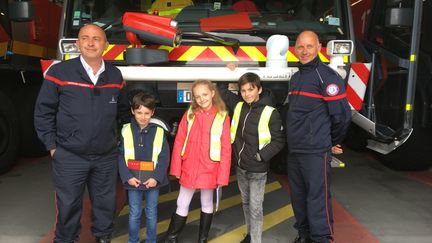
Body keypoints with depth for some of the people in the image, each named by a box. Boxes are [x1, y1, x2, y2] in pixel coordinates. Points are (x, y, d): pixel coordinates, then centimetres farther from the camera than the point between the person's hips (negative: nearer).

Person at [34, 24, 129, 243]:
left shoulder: (115, 75, 5)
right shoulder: (60, 72, -6)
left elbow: (123, 111, 16)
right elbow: (43, 112, -2)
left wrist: (122, 140, 12)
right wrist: (52, 146, -4)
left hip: (106, 157, 3)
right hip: (69, 158, -3)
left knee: (105, 203, 16)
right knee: (68, 205, 9)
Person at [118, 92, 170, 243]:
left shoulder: (159, 132, -5)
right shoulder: (126, 131, -5)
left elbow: (164, 157, -6)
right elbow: (120, 156, -3)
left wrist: (156, 177, -15)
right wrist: (127, 177, -12)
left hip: (152, 181, 0)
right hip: (133, 180, 0)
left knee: (151, 213, 14)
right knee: (134, 214, 12)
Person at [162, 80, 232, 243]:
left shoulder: (222, 117, -8)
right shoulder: (189, 114, -2)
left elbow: (226, 149, -7)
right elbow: (179, 142, 0)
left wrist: (222, 176, -8)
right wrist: (176, 168, -2)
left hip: (209, 171, -1)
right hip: (188, 170, 1)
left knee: (207, 204, 17)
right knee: (182, 205, 12)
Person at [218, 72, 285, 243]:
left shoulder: (270, 113, -17)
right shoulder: (238, 105, -1)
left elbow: (279, 140, -12)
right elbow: (222, 91, 13)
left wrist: (261, 156, -18)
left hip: (257, 170, -6)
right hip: (240, 167, 6)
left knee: (255, 207, 1)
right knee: (245, 203, 21)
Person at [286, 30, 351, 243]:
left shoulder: (327, 76, -11)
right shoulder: (296, 78, 15)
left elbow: (342, 114, -11)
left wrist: (333, 143, 0)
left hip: (315, 153, -8)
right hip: (293, 150, 8)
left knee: (317, 198, -3)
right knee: (298, 197, 16)